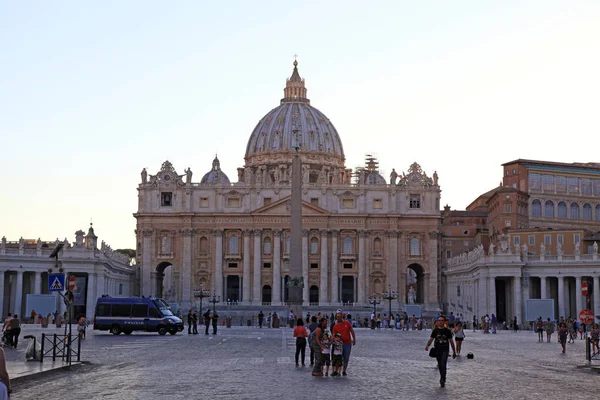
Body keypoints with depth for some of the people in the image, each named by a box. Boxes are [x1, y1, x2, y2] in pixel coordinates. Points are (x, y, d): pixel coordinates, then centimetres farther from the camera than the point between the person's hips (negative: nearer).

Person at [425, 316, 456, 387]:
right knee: (440, 366, 10)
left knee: (443, 365, -18)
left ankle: (442, 380, -19)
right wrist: (427, 345, -20)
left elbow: (451, 341, 6)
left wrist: (454, 352, 9)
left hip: (445, 350, -3)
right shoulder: (435, 331, 5)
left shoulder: (447, 331, 1)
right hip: (437, 350, 3)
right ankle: (442, 379, 25)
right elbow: (431, 339, 0)